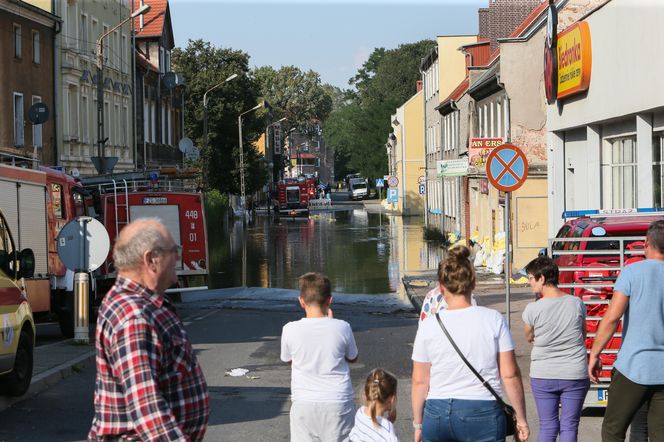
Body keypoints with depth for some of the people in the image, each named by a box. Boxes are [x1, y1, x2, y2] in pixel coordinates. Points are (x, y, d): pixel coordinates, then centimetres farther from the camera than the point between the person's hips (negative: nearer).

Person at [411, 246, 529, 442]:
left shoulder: (429, 326, -2)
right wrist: (520, 418, 7)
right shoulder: (494, 320, -4)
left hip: (438, 413, 1)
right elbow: (510, 374, -3)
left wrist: (418, 424, 12)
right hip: (482, 412, -1)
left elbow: (420, 381, 2)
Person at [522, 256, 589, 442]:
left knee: (547, 427, 8)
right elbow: (583, 335, 10)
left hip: (543, 377, -1)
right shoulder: (577, 303, -4)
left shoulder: (533, 309, -12)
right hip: (575, 375, 1)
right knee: (569, 426, 7)